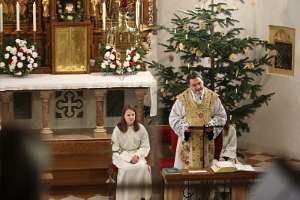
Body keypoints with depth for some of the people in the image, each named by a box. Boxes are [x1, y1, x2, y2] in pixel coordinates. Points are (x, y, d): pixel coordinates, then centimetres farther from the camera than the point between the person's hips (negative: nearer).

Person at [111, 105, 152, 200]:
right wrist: (129, 158, -16)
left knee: (143, 167, -29)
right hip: (122, 156, -2)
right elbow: (116, 149, -4)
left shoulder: (141, 128, 2)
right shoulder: (118, 129, -4)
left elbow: (145, 146, 5)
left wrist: (137, 155, -13)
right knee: (126, 169, -33)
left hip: (137, 154, 2)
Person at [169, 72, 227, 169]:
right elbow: (173, 118, 1)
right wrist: (184, 127, -16)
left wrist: (212, 126, -12)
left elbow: (221, 116, 6)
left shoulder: (212, 97, 1)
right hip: (188, 141, -1)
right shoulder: (182, 99, -3)